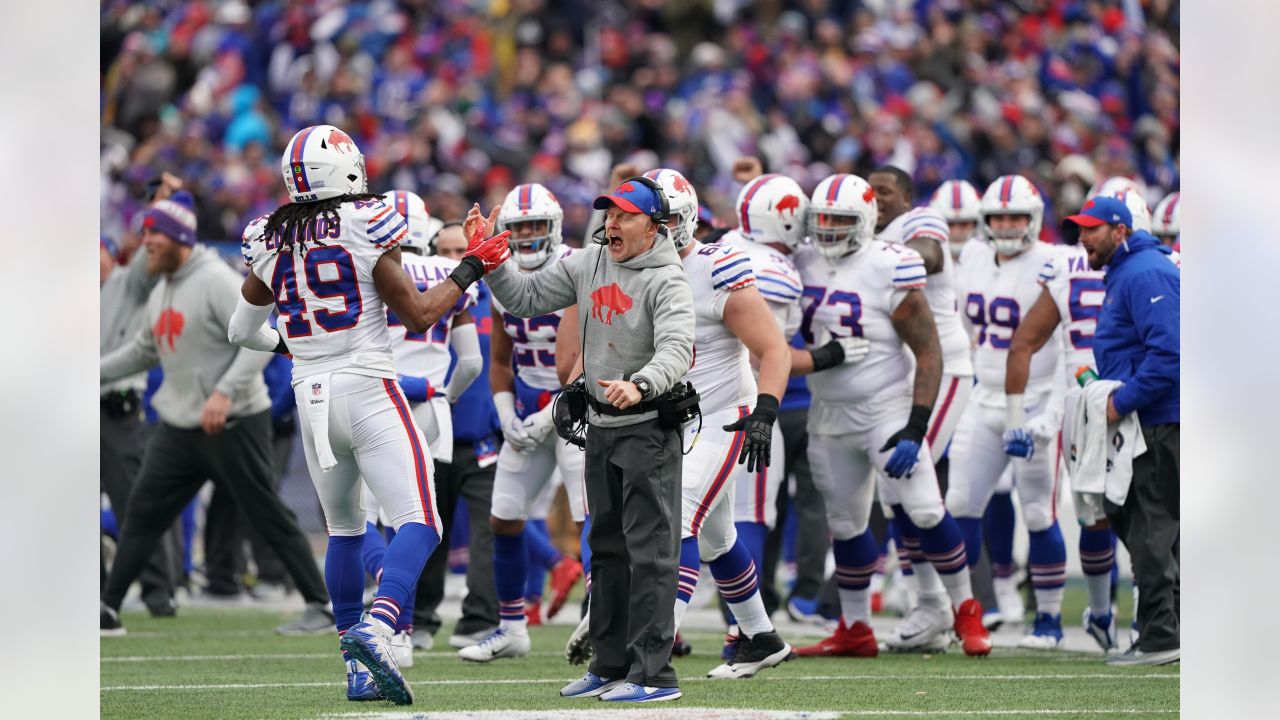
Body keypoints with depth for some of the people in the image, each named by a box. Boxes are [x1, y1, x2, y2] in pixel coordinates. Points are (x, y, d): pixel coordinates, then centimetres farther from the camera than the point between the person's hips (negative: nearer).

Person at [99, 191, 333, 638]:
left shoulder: (217, 281, -15)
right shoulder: (161, 291, 12)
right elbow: (144, 349, 26)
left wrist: (225, 391, -31)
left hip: (234, 422, -8)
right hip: (179, 425, 8)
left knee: (269, 515, -4)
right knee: (143, 511, 5)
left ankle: (319, 605, 4)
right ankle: (108, 607, 9)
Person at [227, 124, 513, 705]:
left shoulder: (270, 241, 6)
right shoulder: (364, 227, -9)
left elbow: (242, 330, 19)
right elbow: (420, 315, -5)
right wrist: (471, 269, 7)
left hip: (310, 396, 6)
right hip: (368, 392, -6)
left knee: (344, 530, 19)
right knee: (418, 523, -7)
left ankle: (358, 670, 17)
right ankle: (375, 626, -31)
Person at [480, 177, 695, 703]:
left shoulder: (667, 282, -16)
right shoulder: (587, 265, 6)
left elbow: (676, 351, -30)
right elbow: (525, 298, 11)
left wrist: (639, 386, -47)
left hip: (649, 427, -8)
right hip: (600, 424, 8)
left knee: (649, 549, -10)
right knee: (607, 547, 15)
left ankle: (653, 673, -10)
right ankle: (610, 665, 24)